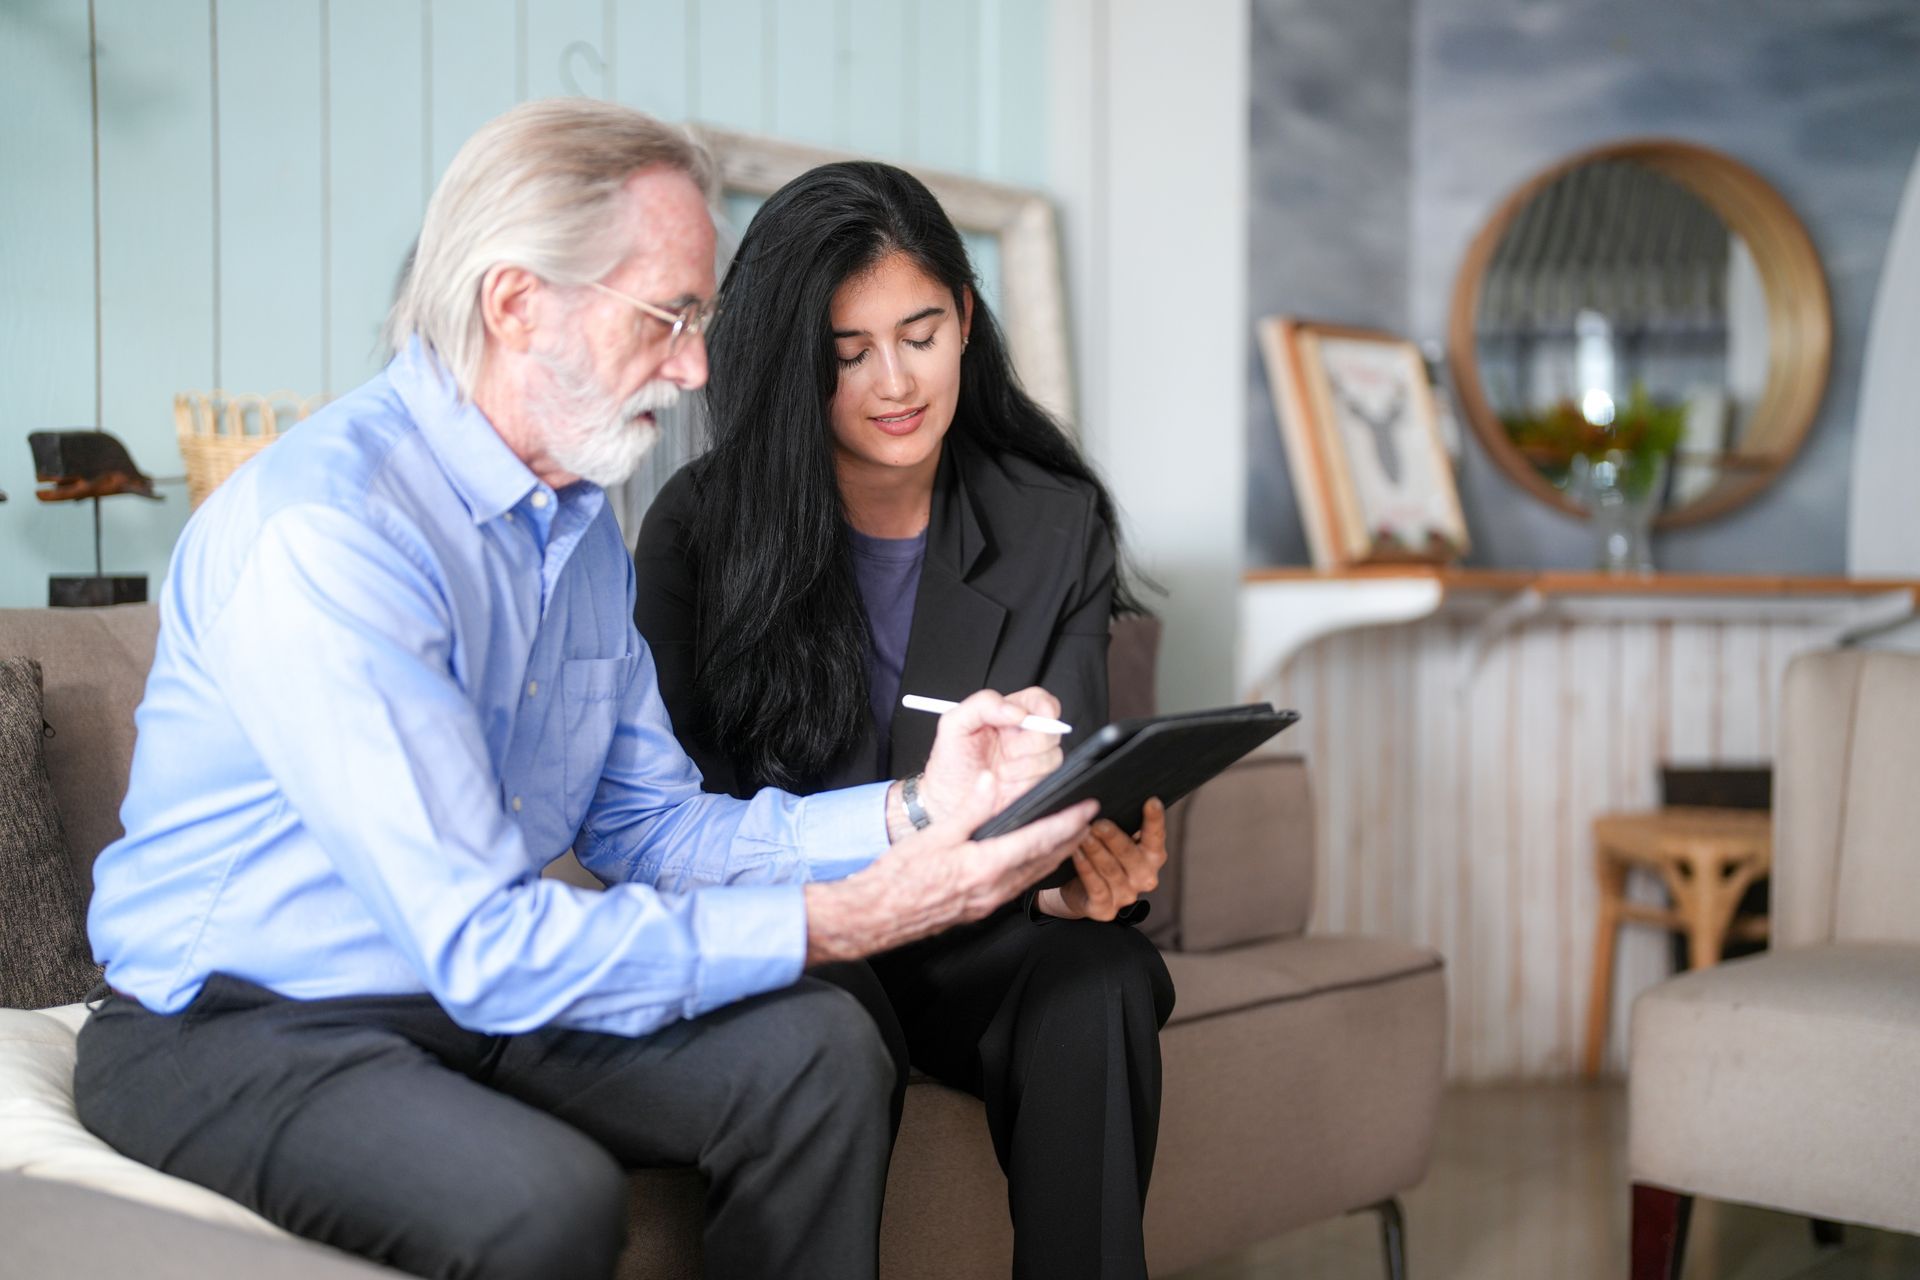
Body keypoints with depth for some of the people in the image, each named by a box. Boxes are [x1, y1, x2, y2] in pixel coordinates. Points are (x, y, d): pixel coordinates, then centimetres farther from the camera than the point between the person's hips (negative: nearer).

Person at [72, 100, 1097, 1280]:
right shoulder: (322, 528, -25)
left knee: (818, 1050, -11)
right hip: (235, 1035, -8)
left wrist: (909, 817, -8)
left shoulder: (580, 511, 7)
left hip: (475, 992, 8)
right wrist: (842, 919, -25)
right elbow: (483, 947, -28)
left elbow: (646, 829, 6)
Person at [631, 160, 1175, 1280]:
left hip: (973, 936, 2)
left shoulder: (1058, 524, 0)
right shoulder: (701, 524, -5)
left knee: (1102, 979, -30)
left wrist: (1085, 878, -27)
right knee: (827, 1010, -35)